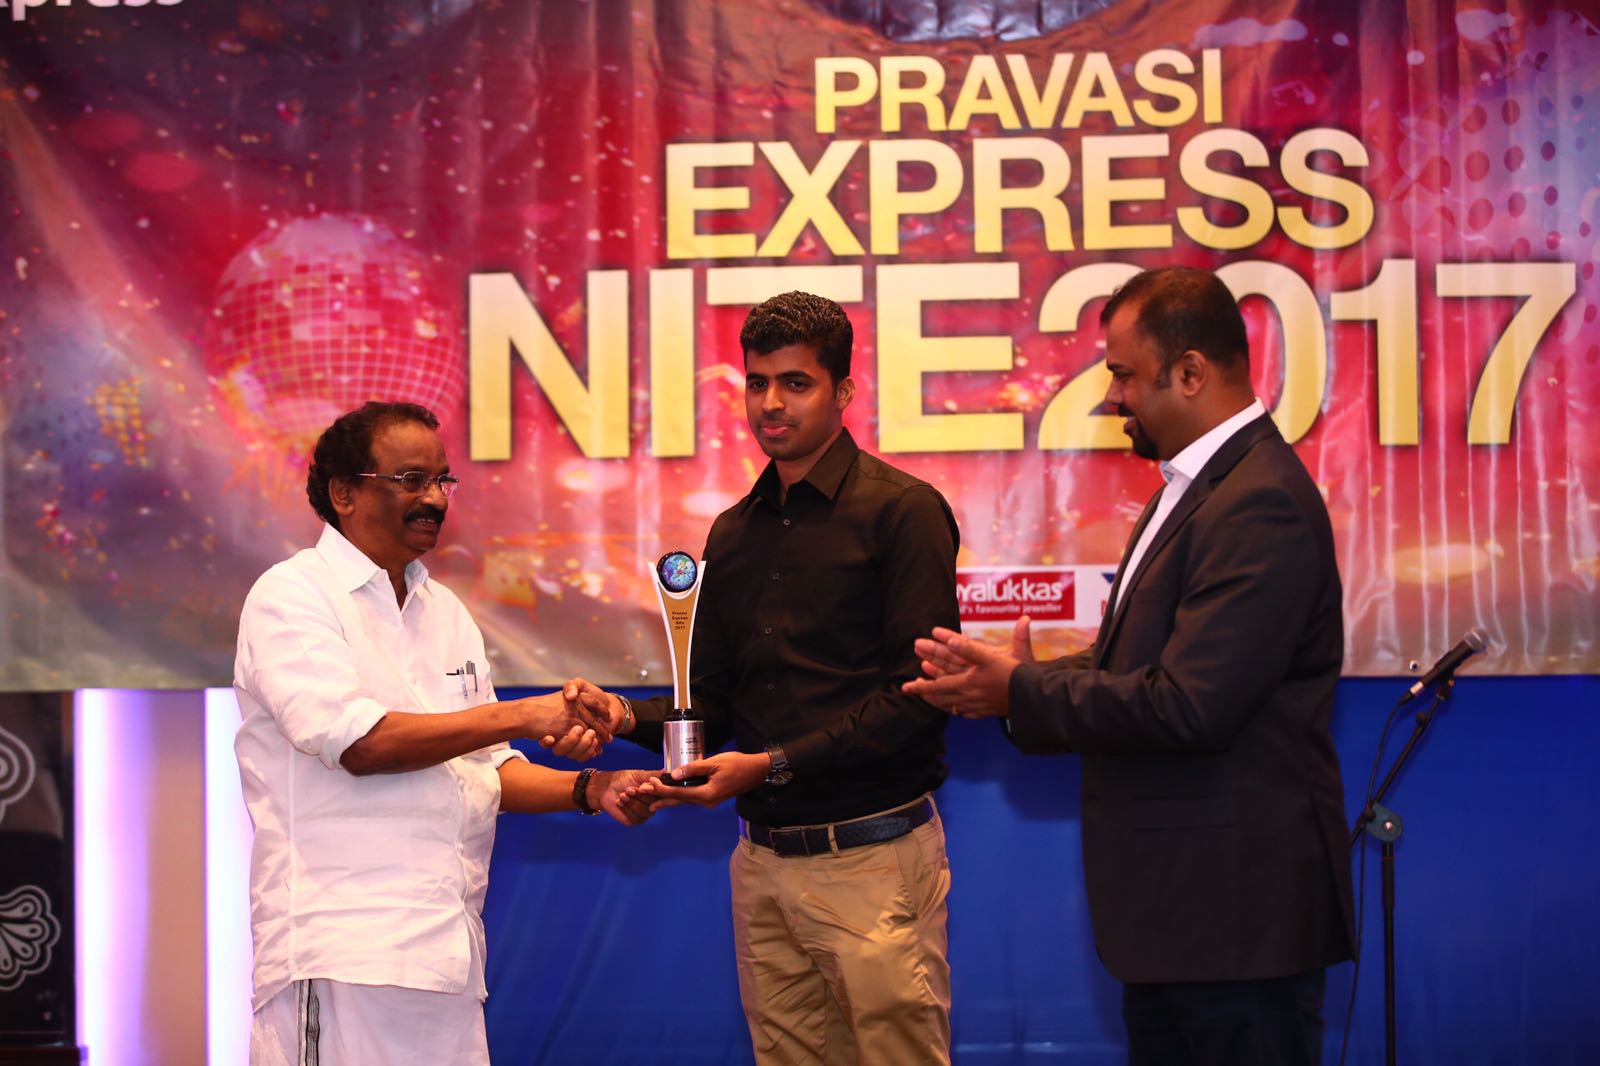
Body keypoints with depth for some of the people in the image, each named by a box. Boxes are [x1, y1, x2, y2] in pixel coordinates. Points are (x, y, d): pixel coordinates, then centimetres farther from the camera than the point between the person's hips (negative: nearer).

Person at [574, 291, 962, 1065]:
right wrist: (629, 716, -4)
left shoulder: (901, 511, -6)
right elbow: (713, 703, 16)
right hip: (764, 859, 6)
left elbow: (917, 696, -13)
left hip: (873, 853, -6)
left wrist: (776, 765, -17)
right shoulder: (734, 534, 15)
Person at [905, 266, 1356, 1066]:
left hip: (1238, 917, -10)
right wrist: (1006, 683, -2)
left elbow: (1188, 707, -26)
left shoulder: (1262, 505, -20)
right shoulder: (1195, 487, 14)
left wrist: (1020, 692, -14)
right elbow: (1131, 666, 14)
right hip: (1177, 910, 10)